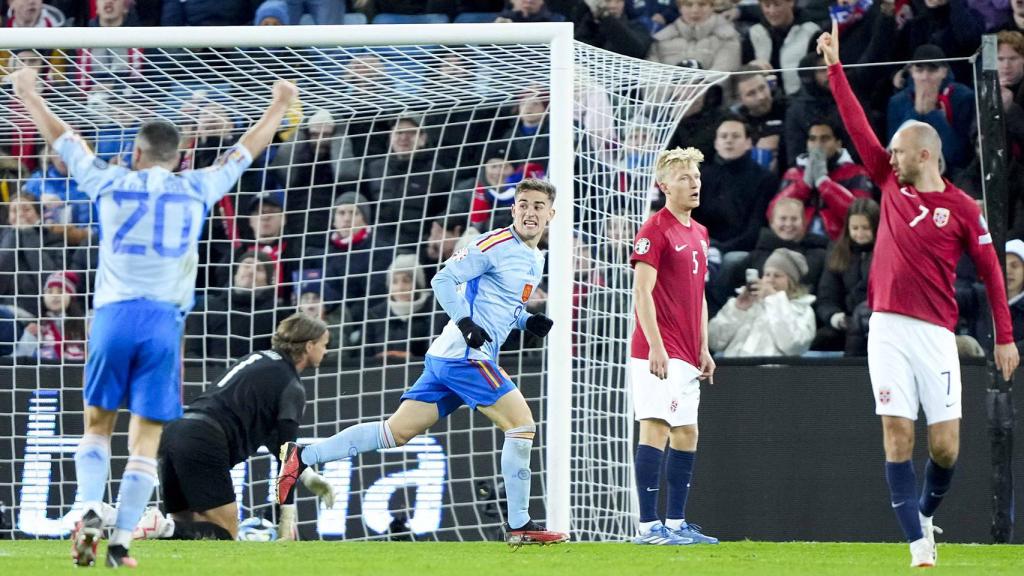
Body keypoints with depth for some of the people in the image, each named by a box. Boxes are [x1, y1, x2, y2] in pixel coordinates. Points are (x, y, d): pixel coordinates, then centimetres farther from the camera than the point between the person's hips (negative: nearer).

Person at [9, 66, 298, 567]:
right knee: (146, 439, 2)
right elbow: (245, 151, 23)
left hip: (115, 315, 0)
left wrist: (27, 93, 34)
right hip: (165, 321, 0)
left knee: (96, 426, 13)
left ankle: (89, 512, -9)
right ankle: (121, 542, -4)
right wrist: (279, 107, 39)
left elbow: (61, 137, 19)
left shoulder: (111, 184, 5)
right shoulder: (197, 190, 7)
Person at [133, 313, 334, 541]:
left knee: (191, 529, 15)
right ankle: (161, 527, -25)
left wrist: (307, 476, 31)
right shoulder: (292, 388, 0)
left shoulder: (259, 358, 24)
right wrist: (288, 515, 3)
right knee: (225, 535, -3)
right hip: (206, 442, -8)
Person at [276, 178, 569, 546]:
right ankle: (518, 525, -7)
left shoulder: (536, 259, 19)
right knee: (522, 423, -11)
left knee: (397, 431, 7)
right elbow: (444, 280, -13)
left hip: (446, 359, 9)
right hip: (465, 355, -9)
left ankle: (301, 457, 10)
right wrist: (465, 322, -24)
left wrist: (529, 321, 10)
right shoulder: (497, 244, -9)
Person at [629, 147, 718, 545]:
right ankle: (649, 526, -14)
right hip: (659, 353, -9)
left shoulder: (698, 233, 17)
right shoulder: (655, 230, -10)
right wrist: (656, 346, -21)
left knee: (686, 434, 10)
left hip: (686, 356, 9)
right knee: (656, 427, -12)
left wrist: (703, 349, 19)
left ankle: (676, 523, 16)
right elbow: (642, 292, -15)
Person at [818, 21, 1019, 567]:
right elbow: (857, 126, 13)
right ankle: (918, 543, -5)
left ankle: (925, 514, 24)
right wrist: (834, 67, 11)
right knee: (897, 434, -6)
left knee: (945, 444, -4)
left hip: (934, 333, -3)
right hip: (887, 330, 3)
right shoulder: (891, 185, 10)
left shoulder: (962, 209, 0)